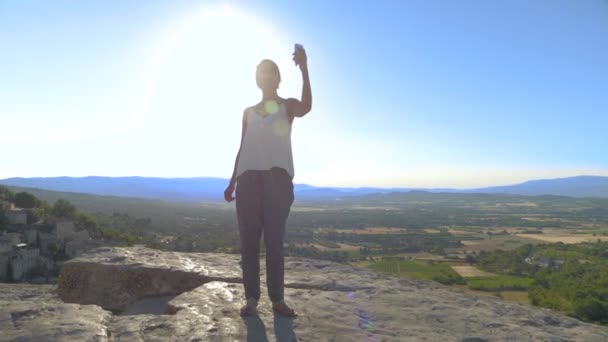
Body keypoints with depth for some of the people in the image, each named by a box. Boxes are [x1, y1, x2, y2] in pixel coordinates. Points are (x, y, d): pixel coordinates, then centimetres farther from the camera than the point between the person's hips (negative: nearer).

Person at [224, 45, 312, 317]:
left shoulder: (288, 106, 11)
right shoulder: (248, 112, 22)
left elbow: (307, 107, -14)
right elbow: (243, 148, 20)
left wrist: (303, 69, -25)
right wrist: (232, 181, 14)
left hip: (278, 177, -3)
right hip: (249, 178, 3)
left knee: (274, 240, -5)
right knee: (248, 240, -2)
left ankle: (277, 298, 1)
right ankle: (251, 298, 3)